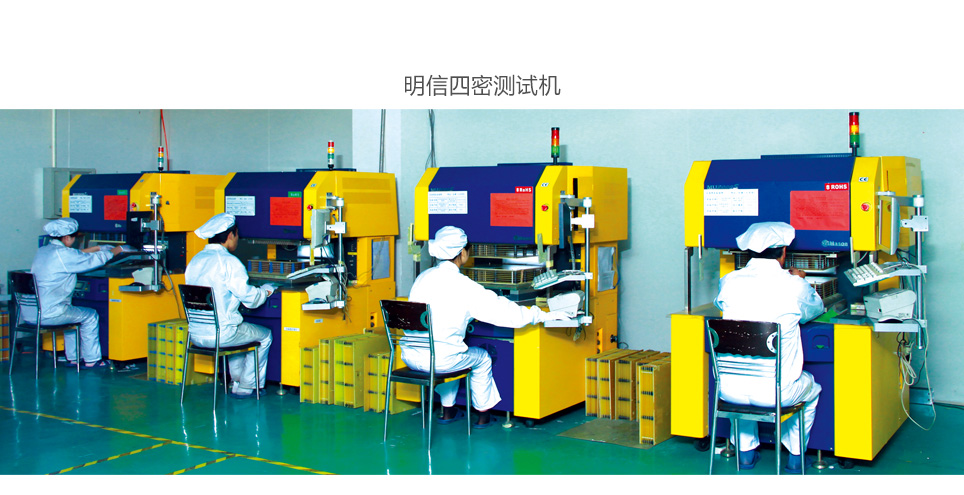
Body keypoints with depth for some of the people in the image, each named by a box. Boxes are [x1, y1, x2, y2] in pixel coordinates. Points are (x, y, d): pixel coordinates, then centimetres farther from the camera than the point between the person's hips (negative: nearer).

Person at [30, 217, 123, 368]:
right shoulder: (62, 254, -16)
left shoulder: (43, 251, 12)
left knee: (73, 313, 31)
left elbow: (76, 255, 28)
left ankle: (74, 358, 36)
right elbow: (93, 260, -8)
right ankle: (91, 360, 18)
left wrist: (98, 248, 33)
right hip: (47, 314, -9)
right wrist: (116, 250, 7)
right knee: (90, 316, 10)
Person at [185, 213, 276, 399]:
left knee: (239, 328, 34)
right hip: (220, 334, -8)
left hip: (195, 334, 8)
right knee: (264, 335, 16)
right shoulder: (228, 261, -16)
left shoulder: (195, 260, 8)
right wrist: (266, 290, 7)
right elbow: (251, 299, -15)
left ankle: (237, 381, 37)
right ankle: (246, 387, 20)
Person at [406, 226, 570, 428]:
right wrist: (544, 315, -1)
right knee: (483, 358, 22)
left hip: (409, 356, 6)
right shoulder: (463, 286, -13)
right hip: (440, 360, -6)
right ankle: (483, 416, 34)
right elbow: (506, 312, -11)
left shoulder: (423, 277, 6)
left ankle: (448, 411, 40)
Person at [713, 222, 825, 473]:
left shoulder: (729, 281, -4)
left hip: (730, 391, 2)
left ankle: (746, 452, 41)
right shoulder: (794, 286, -10)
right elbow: (815, 310, 14)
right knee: (812, 387, 32)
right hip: (777, 392, -2)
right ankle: (795, 456, 40)